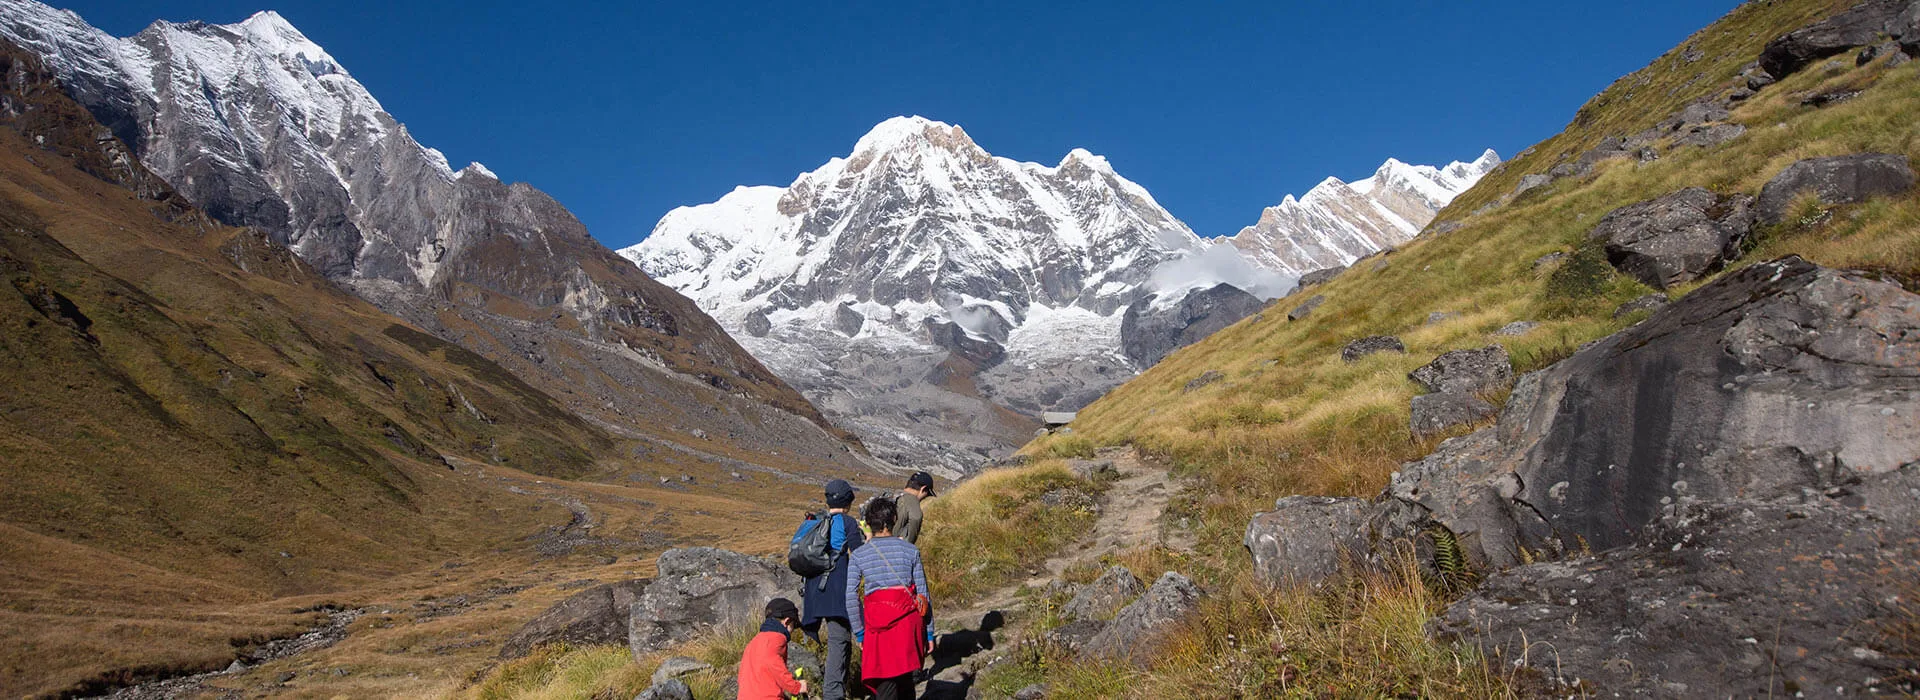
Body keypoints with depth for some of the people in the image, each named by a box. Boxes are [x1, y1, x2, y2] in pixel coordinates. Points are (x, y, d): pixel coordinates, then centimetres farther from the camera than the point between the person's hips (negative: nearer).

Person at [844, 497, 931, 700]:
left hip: (878, 623, -1)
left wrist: (859, 632, 6)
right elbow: (923, 593, 5)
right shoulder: (910, 550, 5)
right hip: (909, 620, 1)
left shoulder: (858, 555, 4)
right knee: (905, 677, 16)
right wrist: (928, 631, 11)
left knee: (886, 682, 5)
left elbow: (851, 597, -3)